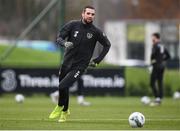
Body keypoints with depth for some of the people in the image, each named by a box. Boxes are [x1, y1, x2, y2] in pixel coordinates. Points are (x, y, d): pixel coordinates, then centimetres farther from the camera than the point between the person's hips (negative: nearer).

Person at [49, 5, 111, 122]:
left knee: (62, 86, -19)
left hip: (80, 66, -3)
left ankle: (60, 108, 9)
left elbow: (107, 45, 8)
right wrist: (65, 43, -28)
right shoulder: (73, 25, -4)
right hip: (66, 63, 3)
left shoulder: (96, 32, -7)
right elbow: (59, 38, -5)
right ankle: (65, 111, 40)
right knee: (64, 89, 12)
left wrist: (97, 61, 3)